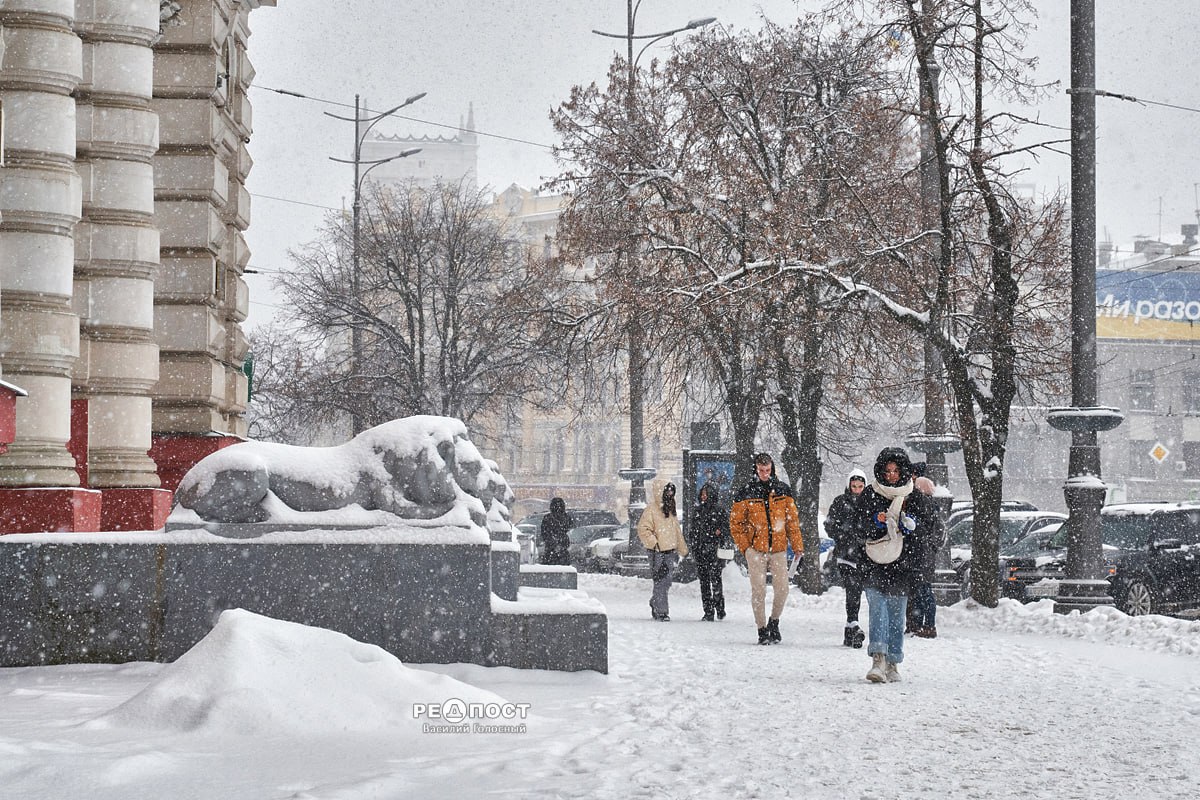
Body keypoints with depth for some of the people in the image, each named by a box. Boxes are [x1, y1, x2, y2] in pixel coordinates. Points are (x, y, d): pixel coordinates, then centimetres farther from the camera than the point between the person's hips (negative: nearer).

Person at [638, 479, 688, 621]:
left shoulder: (671, 509, 17)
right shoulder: (651, 509, -8)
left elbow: (677, 530, 24)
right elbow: (643, 529, -13)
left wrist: (682, 549, 24)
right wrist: (653, 542, -21)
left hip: (670, 551, 7)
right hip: (657, 551, -7)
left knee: (666, 582, 8)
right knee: (660, 582, -9)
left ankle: (655, 607, 22)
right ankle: (661, 612, -8)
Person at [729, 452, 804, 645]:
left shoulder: (782, 490, 6)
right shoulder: (746, 493, -1)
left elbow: (793, 519, 9)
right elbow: (735, 522, 4)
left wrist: (797, 545, 3)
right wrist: (745, 546, -4)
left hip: (779, 549, 2)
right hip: (756, 549, -2)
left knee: (782, 589, -2)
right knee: (759, 591, -2)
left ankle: (774, 622, 22)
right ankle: (762, 629, 8)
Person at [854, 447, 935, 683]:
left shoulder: (916, 499, 7)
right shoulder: (869, 495, 6)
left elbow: (927, 527, 8)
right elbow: (859, 528, 6)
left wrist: (912, 526, -12)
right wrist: (876, 522, -13)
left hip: (903, 563, 1)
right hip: (875, 564, -1)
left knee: (896, 615, 4)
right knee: (877, 609, -16)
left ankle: (893, 664, 14)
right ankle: (878, 660, -25)